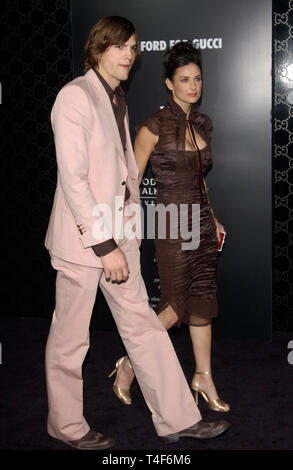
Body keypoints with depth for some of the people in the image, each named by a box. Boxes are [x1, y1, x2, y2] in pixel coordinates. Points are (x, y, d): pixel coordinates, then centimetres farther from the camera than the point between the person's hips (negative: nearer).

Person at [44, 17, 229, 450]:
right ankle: (67, 425, 24)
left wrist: (130, 228, 11)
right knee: (70, 337, 7)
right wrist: (104, 246, -19)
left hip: (116, 235, 8)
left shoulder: (117, 100, 14)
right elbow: (72, 178, -19)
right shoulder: (76, 95, -12)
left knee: (143, 326, 10)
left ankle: (177, 419, 18)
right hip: (82, 236, -8)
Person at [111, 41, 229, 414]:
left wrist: (212, 219, 17)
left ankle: (204, 377, 23)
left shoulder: (202, 124, 8)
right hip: (172, 225, -7)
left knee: (203, 299, 10)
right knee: (175, 307, 0)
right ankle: (129, 364, 21)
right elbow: (132, 181, -10)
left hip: (201, 222, 7)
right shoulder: (155, 126, -13)